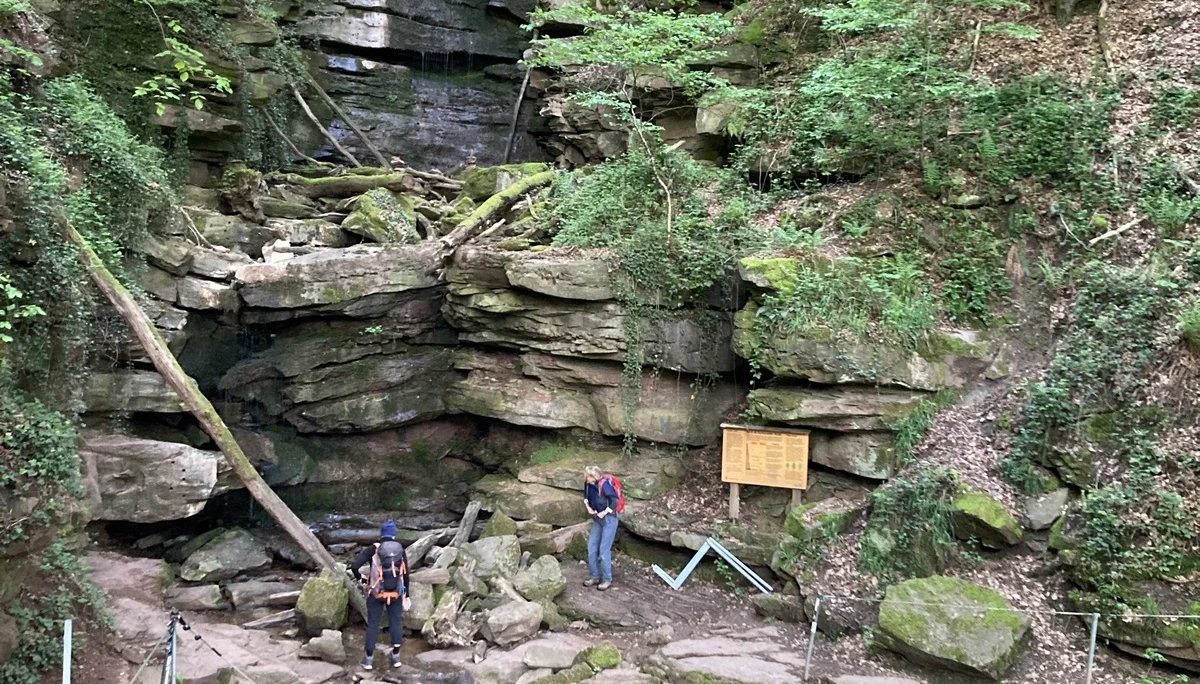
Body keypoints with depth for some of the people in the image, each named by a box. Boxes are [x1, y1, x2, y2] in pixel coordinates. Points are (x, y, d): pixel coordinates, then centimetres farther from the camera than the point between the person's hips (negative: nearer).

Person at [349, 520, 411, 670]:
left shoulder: (373, 549, -8)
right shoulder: (400, 549, -1)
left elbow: (354, 565, -18)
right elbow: (405, 573, 3)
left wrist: (359, 577, 4)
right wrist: (406, 594, 13)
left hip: (376, 593, -2)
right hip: (396, 593, 2)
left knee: (373, 624, 9)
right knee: (396, 622, 14)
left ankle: (369, 658, 13)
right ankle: (396, 656, 17)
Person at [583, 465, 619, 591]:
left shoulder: (604, 484, -23)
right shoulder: (589, 484, -2)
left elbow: (614, 500, -22)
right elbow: (586, 495, 19)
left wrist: (604, 512, -18)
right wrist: (588, 507, 4)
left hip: (609, 520, -8)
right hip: (597, 519, 8)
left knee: (604, 550, -6)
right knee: (591, 548, 7)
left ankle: (607, 580, 6)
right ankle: (595, 577, 20)